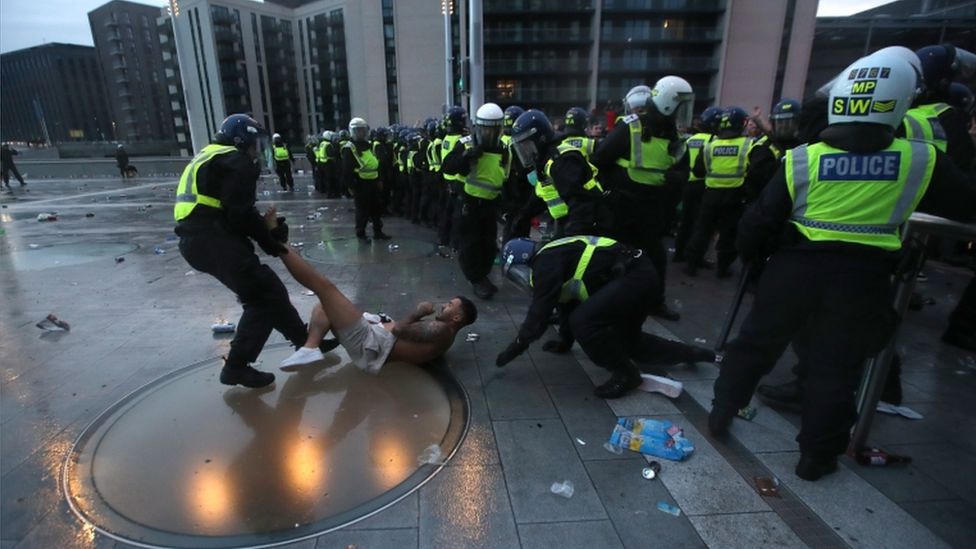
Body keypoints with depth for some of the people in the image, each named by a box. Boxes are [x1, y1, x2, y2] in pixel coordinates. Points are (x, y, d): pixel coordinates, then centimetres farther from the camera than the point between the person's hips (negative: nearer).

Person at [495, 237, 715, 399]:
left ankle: (626, 374, -1)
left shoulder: (546, 262, -12)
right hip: (642, 274, 11)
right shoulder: (556, 257, 18)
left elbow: (540, 310, -16)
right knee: (627, 340, 24)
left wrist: (518, 345, -5)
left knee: (584, 321, -21)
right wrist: (565, 341, 36)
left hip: (634, 277, -11)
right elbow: (567, 300, 27)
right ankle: (694, 353, 38)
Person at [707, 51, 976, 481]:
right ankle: (816, 456, 23)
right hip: (862, 278, 1)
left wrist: (748, 254, 14)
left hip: (795, 268, 0)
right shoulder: (922, 160, -3)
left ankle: (721, 413, 29)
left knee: (755, 343, 16)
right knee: (836, 368, 11)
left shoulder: (801, 158, -6)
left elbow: (761, 219, -4)